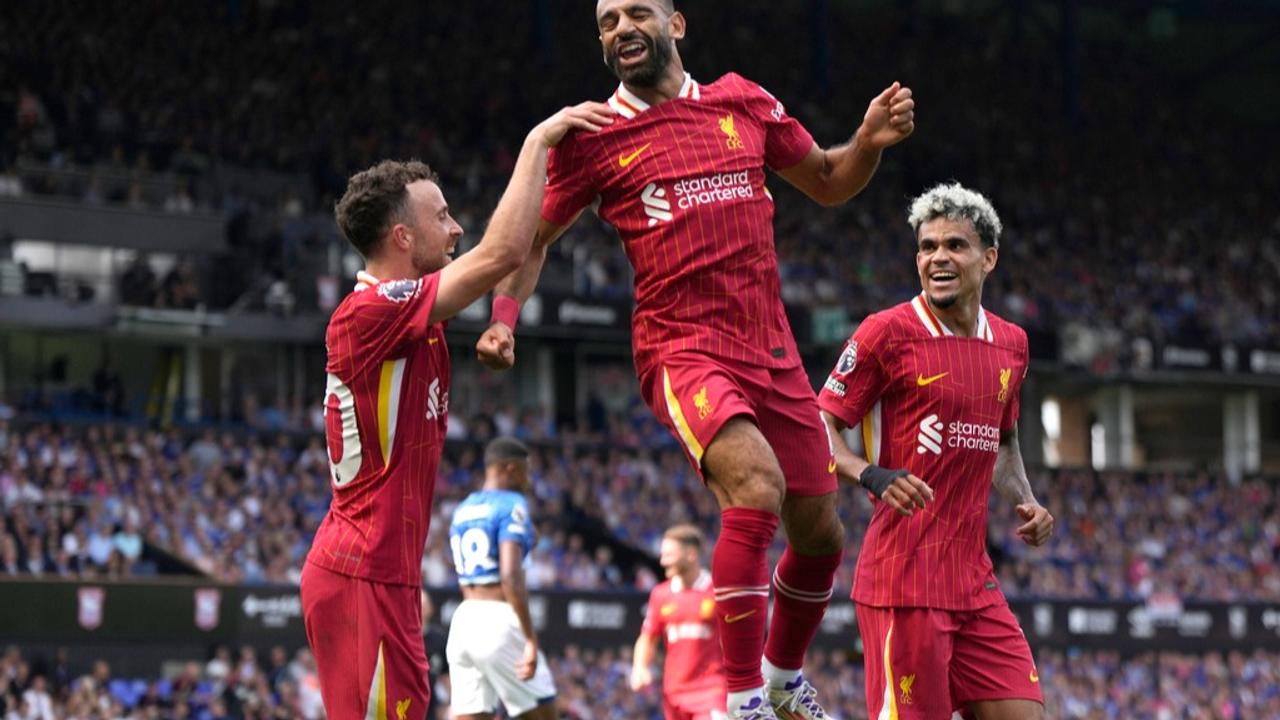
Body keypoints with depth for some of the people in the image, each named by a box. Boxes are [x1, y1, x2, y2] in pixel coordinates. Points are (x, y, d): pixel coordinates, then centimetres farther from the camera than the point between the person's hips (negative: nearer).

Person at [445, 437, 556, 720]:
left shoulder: (461, 511, 17)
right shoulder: (511, 505, -7)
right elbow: (510, 576, -18)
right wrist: (531, 639, -21)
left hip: (462, 621, 7)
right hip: (499, 622, -7)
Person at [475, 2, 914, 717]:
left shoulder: (744, 102, 9)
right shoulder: (593, 137, 0)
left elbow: (827, 182, 20)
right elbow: (532, 238, 9)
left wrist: (870, 142, 0)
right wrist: (504, 318, -7)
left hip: (772, 350, 5)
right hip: (684, 349, -5)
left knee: (820, 535, 9)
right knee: (756, 487, -30)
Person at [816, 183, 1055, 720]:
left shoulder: (1011, 344, 13)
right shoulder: (888, 333, -6)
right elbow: (819, 429, -5)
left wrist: (1026, 502, 11)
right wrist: (871, 476, -23)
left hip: (975, 581, 7)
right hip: (904, 582, -6)